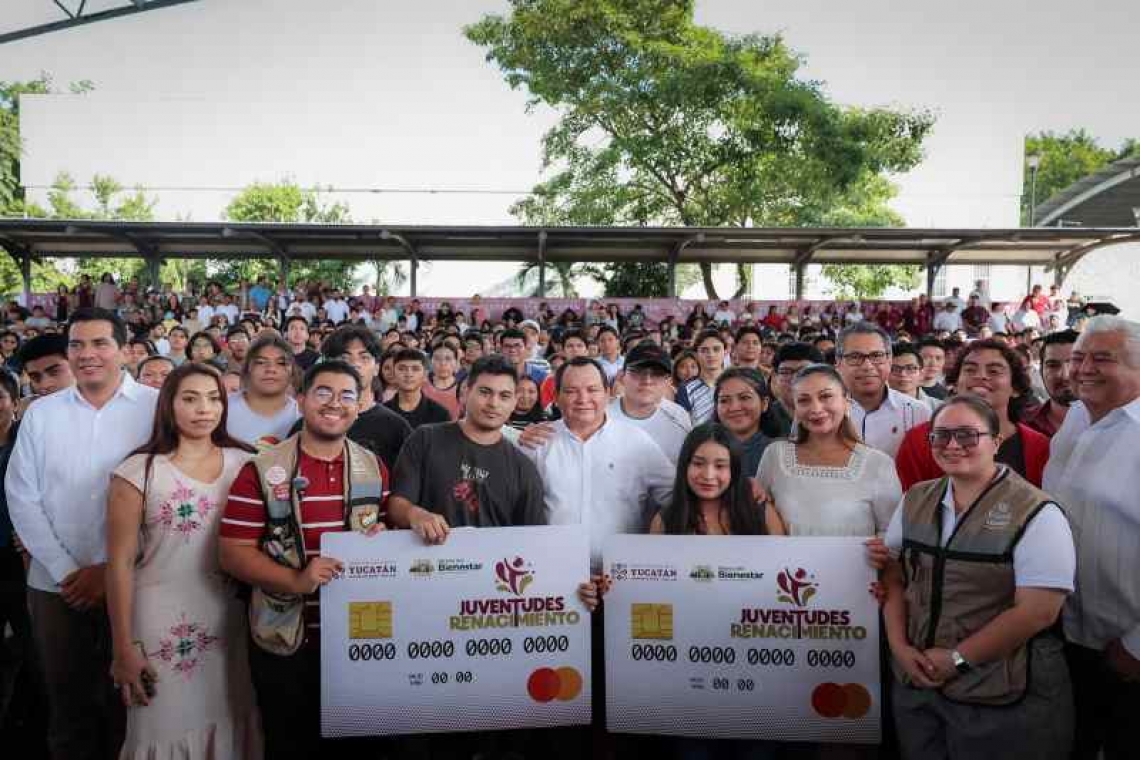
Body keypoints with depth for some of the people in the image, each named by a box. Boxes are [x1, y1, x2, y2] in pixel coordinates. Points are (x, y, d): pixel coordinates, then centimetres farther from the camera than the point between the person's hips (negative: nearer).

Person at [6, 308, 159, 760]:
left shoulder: (156, 407, -5)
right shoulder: (41, 413, 5)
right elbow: (22, 498, 2)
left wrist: (112, 569, -12)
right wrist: (65, 570, -7)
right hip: (55, 587, 3)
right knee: (67, 704, 15)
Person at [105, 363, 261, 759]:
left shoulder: (244, 462, 1)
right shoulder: (138, 471, -8)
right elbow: (121, 562, -6)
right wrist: (123, 647, -6)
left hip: (230, 620, 3)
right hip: (162, 625, -3)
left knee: (229, 727, 14)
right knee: (168, 726, 10)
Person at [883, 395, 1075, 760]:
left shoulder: (1035, 513, -12)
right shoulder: (914, 501, 5)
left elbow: (1037, 611, -18)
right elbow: (894, 580, 7)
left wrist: (956, 659, -16)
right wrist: (900, 647, -7)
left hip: (1002, 699, -4)